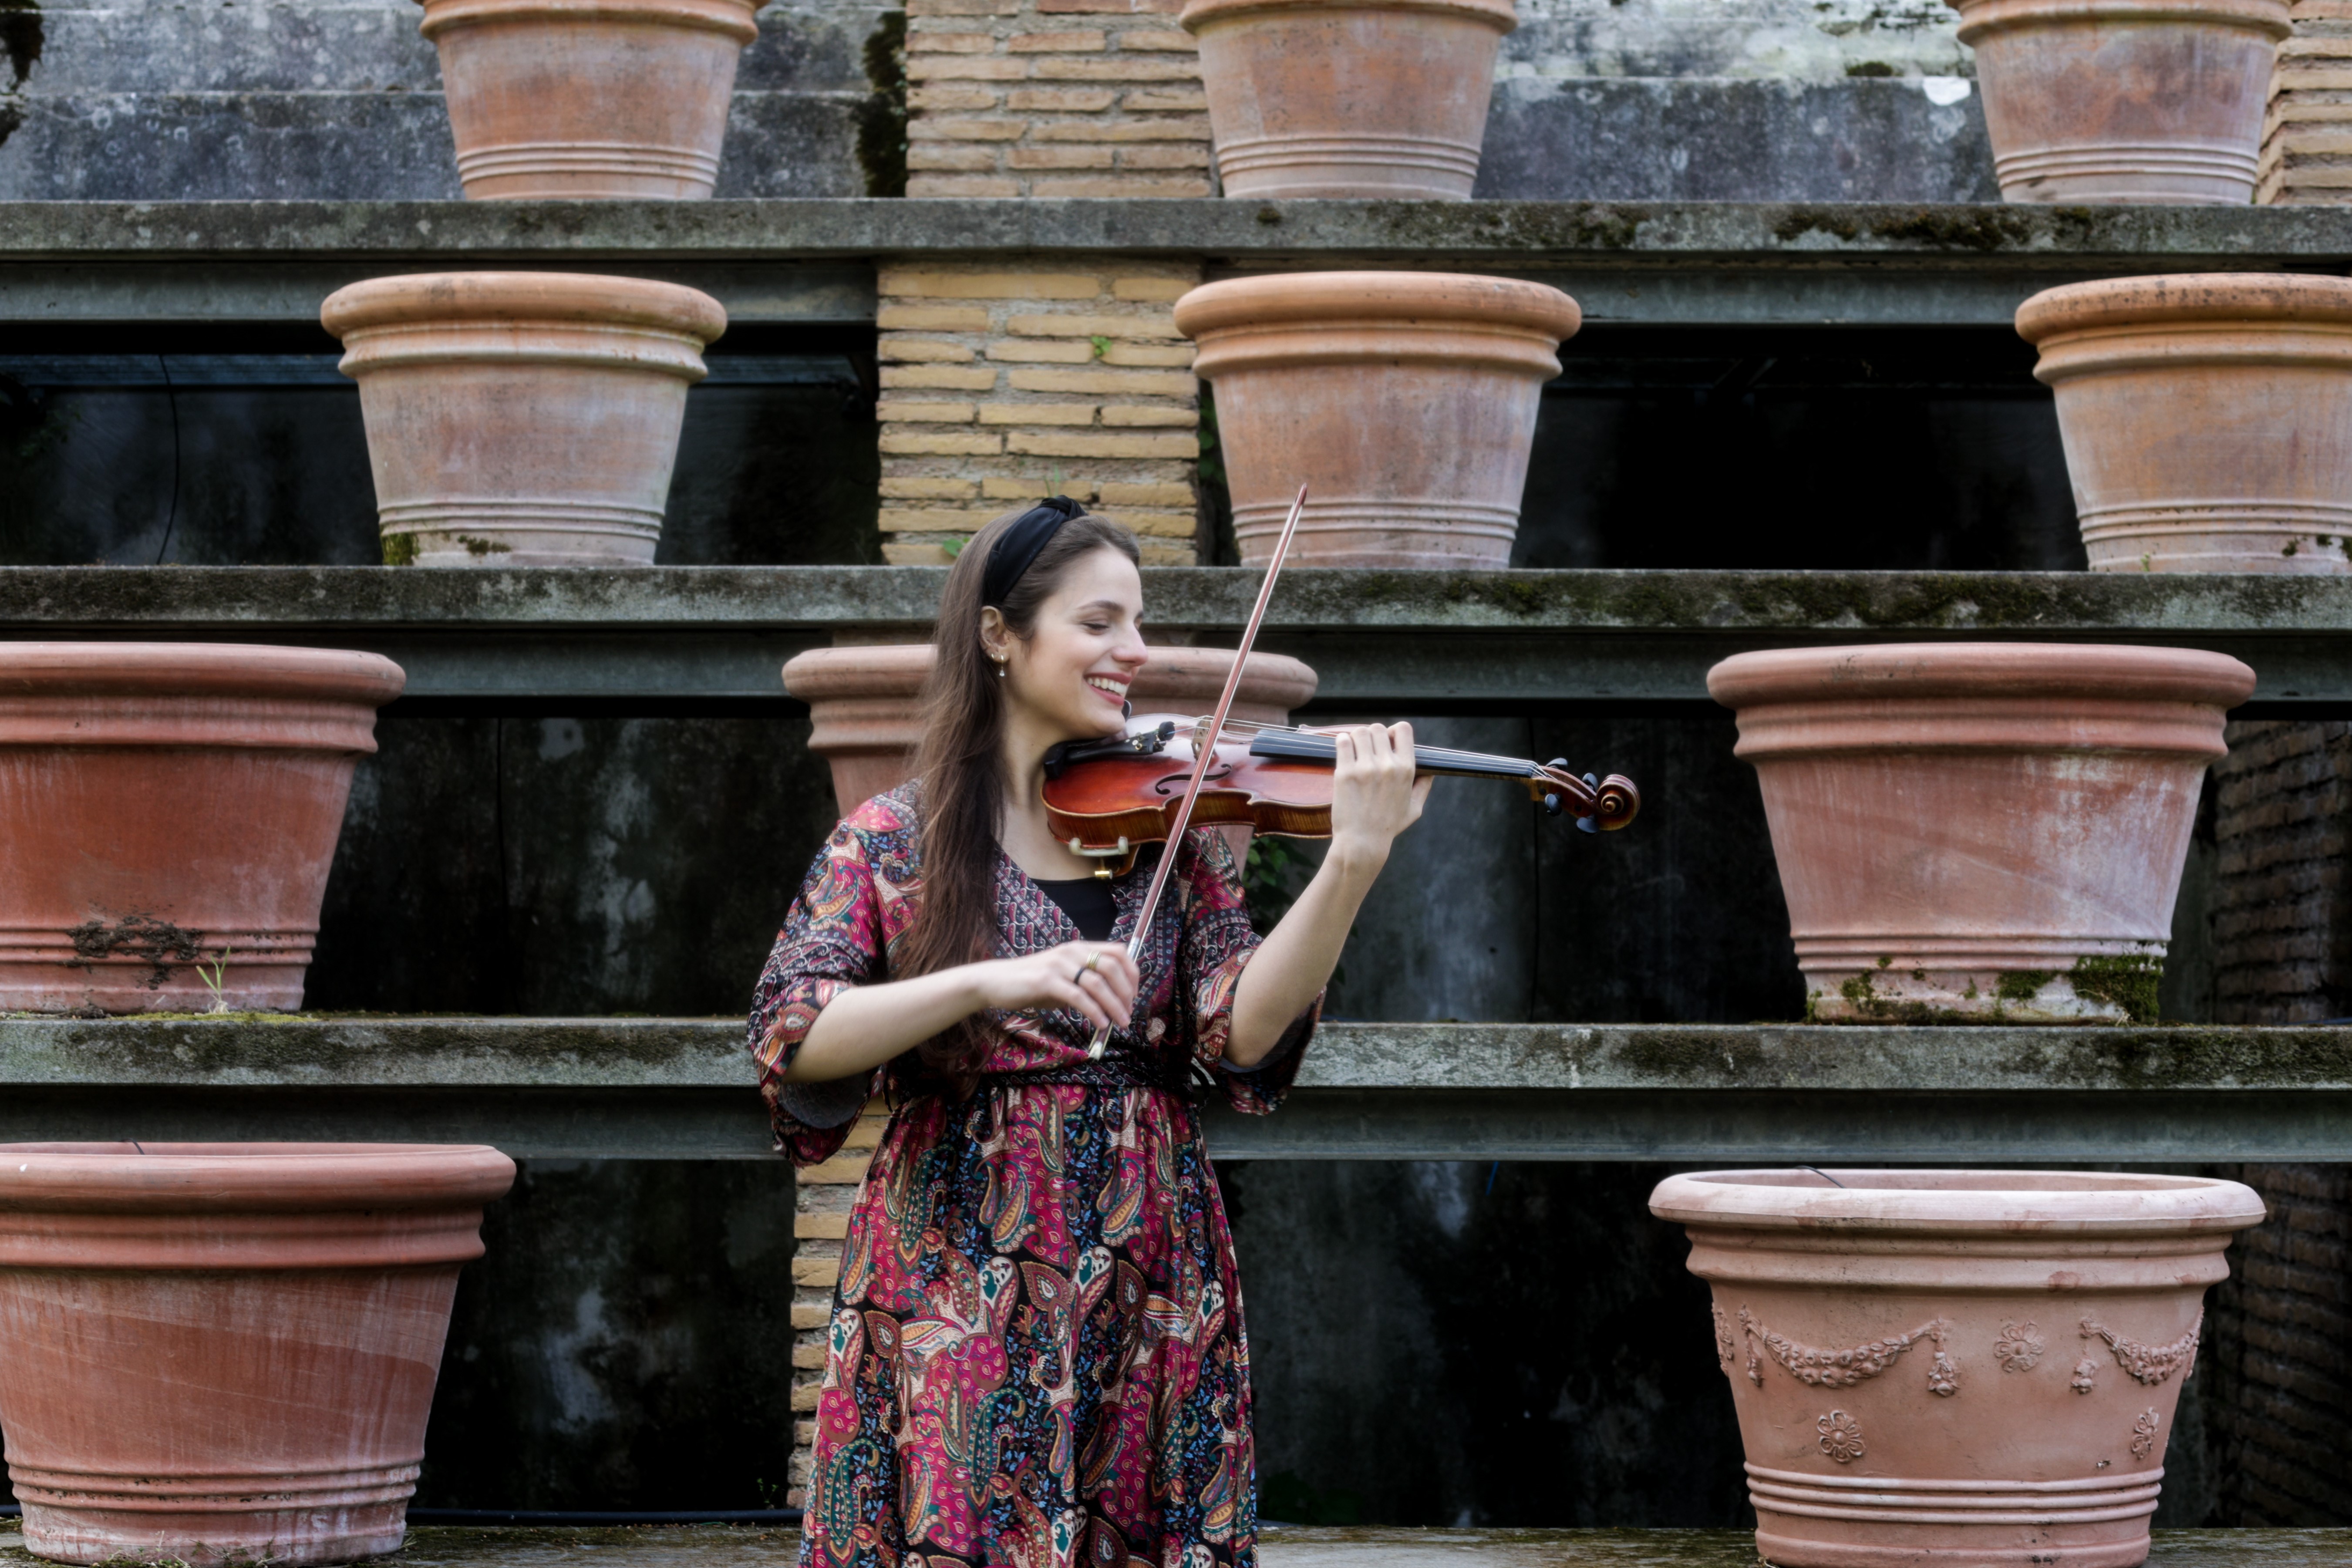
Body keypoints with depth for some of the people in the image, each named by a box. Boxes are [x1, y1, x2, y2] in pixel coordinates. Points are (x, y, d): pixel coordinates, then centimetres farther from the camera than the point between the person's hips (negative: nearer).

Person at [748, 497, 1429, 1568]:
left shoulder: (1170, 829, 8)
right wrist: (988, 982, -26)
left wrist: (1353, 862, -19)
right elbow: (793, 1039, -13)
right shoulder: (894, 841, 0)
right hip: (958, 1298, -3)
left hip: (1152, 1293, 3)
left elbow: (1243, 1035, -6)